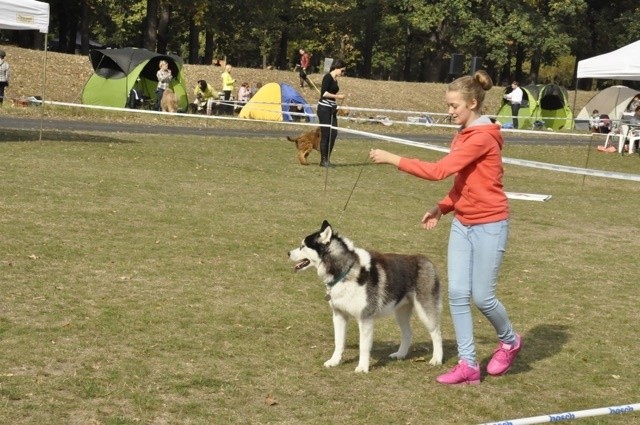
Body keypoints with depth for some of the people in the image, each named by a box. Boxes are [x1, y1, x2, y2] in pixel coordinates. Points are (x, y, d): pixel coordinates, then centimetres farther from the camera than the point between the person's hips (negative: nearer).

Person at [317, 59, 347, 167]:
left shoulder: (335, 79, 15)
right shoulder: (328, 77, -10)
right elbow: (323, 93, -19)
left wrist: (336, 106, 19)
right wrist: (337, 96, -15)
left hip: (331, 109, 9)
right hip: (324, 108, -9)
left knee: (333, 133, 5)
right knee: (326, 134, -5)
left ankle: (327, 159, 13)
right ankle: (323, 160, 1)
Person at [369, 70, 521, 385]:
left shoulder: (482, 138, -19)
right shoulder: (463, 135, 9)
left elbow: (438, 171, -24)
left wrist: (393, 159, -22)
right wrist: (442, 208, 1)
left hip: (489, 225, -8)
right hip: (462, 224, 8)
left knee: (482, 296, -1)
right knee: (457, 294, 1)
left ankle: (510, 342, 28)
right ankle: (468, 365, 6)